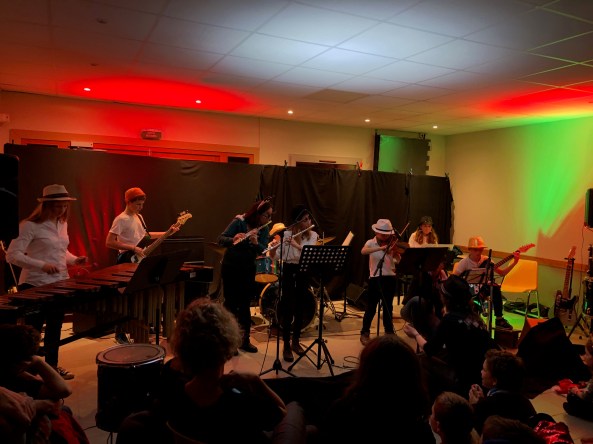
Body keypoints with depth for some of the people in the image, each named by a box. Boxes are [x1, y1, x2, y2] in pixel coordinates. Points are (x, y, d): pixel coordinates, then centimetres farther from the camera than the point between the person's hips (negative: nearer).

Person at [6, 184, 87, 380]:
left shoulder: (62, 223, 9)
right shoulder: (29, 225, -13)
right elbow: (12, 255, -17)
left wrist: (74, 259, 2)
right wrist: (41, 265, -27)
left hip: (59, 284, 7)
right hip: (34, 286, -7)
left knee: (55, 328, 17)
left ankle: (52, 365, 32)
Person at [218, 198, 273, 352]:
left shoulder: (264, 229, -2)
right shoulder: (239, 222, -14)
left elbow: (262, 250, -13)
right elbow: (220, 239, -21)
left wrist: (255, 242, -33)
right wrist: (233, 239, -41)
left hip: (248, 269, 4)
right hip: (231, 268, -4)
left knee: (245, 305, 7)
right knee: (231, 303, 0)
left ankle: (245, 340, 18)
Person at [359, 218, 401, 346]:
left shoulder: (392, 244, 3)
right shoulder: (371, 243, -3)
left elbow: (399, 261, -7)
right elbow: (363, 251, -25)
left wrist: (396, 253, -28)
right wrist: (380, 248, -34)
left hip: (390, 278, 2)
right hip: (375, 278, -2)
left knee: (388, 306, 13)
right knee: (371, 307, 2)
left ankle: (389, 331, 29)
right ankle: (365, 333, 16)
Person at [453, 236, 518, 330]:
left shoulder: (486, 260, -1)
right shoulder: (464, 262, -12)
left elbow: (502, 273, -1)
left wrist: (514, 263, -12)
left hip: (480, 289, 3)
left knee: (495, 288, -25)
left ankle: (499, 319, -15)